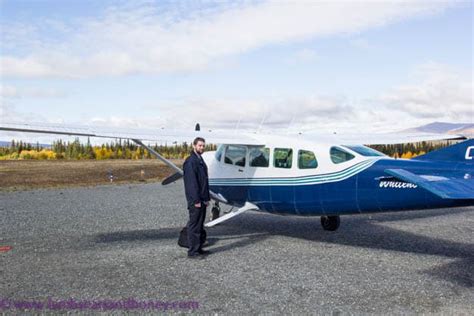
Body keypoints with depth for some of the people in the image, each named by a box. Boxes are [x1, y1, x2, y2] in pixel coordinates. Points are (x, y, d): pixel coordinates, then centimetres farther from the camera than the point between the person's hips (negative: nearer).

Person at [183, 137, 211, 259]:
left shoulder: (201, 160, 16)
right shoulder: (190, 161, -14)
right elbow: (191, 182, -19)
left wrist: (207, 198, 14)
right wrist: (196, 200, -21)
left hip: (202, 199, 9)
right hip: (195, 200, -9)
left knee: (200, 225, 15)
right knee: (194, 225, -4)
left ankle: (199, 248, 24)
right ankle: (192, 251, 3)